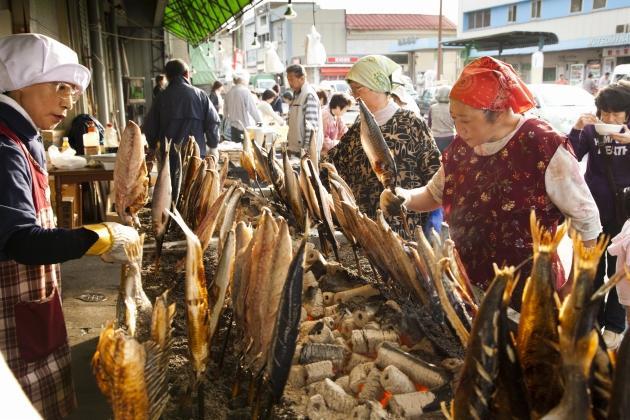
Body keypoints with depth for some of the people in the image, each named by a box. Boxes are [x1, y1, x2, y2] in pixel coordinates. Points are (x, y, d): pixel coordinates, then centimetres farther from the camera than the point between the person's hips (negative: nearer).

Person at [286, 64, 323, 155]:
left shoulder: (309, 95, -14)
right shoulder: (297, 94, 14)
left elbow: (311, 125, -20)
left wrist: (307, 149, -22)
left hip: (307, 149, -9)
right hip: (296, 148, 9)